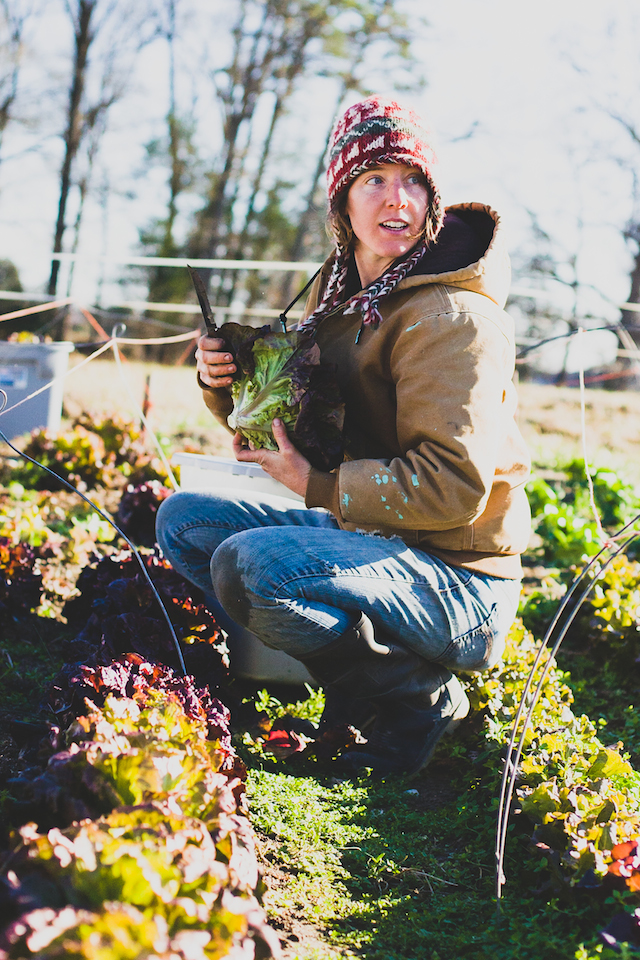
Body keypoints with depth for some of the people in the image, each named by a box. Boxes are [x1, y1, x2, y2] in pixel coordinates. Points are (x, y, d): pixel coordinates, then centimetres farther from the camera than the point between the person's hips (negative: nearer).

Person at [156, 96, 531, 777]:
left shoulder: (453, 317, -18)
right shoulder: (338, 291, 7)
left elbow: (454, 486, -25)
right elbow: (289, 426, 16)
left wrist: (320, 486, -18)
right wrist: (227, 383, -4)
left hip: (460, 580, -9)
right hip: (362, 532, 9)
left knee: (252, 562, -30)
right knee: (185, 519, 7)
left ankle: (417, 698, -7)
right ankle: (353, 683, 2)